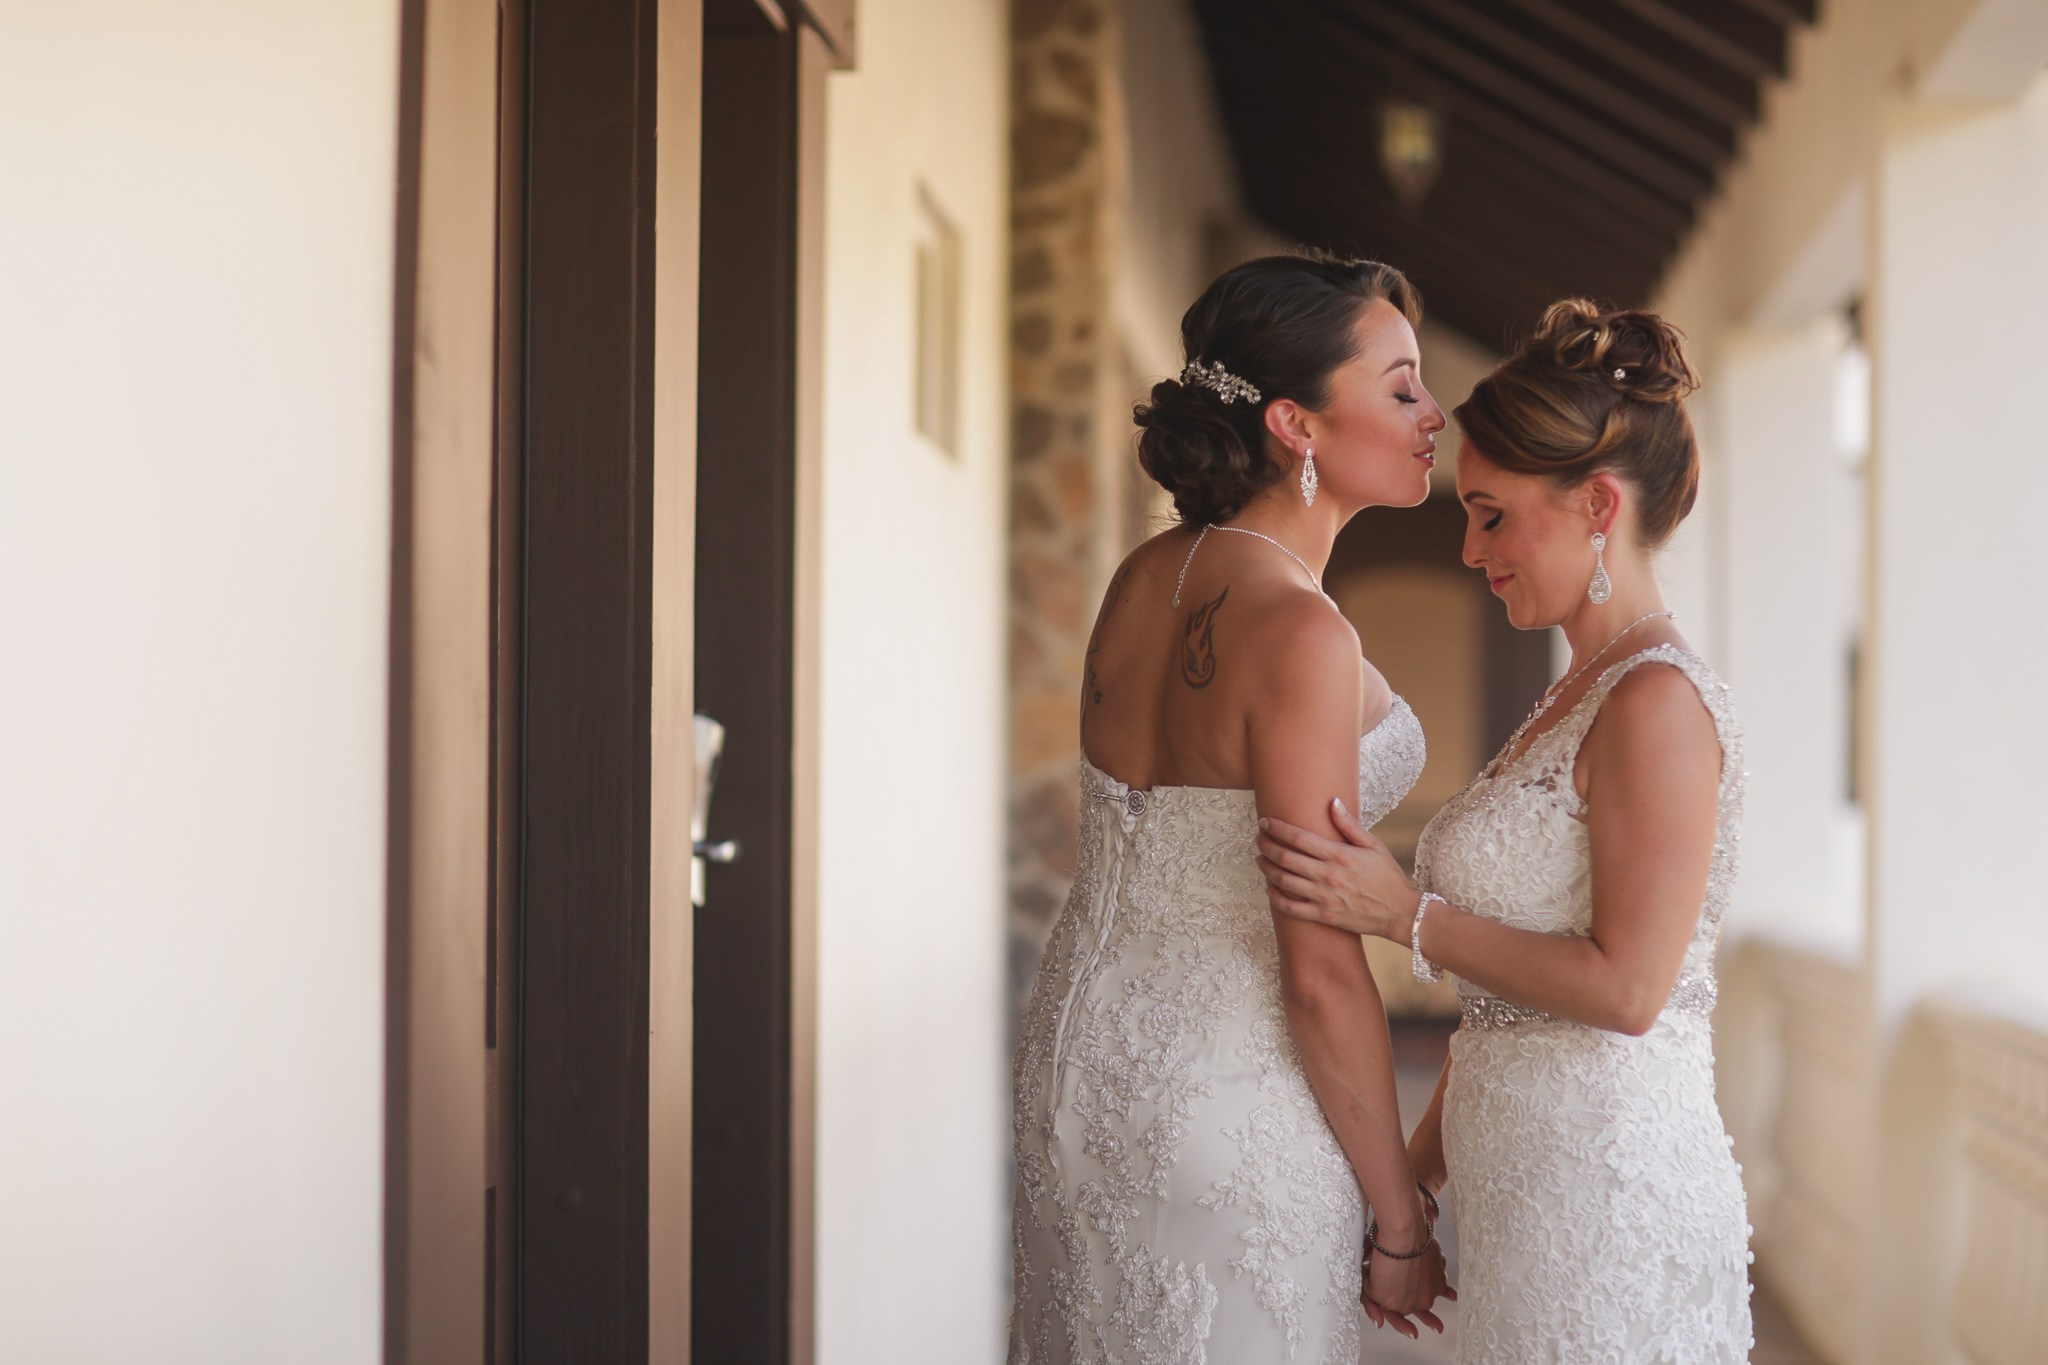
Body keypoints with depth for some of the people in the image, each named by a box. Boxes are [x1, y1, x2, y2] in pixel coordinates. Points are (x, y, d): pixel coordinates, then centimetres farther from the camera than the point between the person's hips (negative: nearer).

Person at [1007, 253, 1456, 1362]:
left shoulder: (1143, 577, 2)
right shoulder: (1298, 633, -22)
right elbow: (1319, 971, -20)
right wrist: (1400, 1222, -12)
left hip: (1082, 1048, 8)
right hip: (1228, 1098, -8)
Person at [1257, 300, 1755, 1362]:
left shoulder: (1659, 702, -16)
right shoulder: (1576, 698, 13)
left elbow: (1625, 986, -21)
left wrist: (1405, 913, -16)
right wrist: (1423, 1160, 14)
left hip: (1608, 1190, -9)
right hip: (1522, 1182, 9)